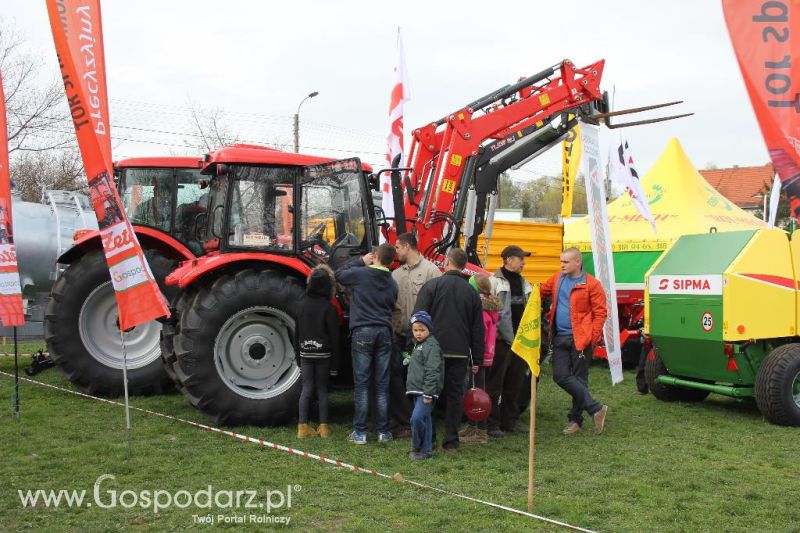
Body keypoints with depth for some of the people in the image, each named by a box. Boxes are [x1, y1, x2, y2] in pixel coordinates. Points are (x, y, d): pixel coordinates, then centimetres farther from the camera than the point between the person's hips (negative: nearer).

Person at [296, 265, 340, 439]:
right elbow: (334, 335, -9)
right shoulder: (329, 307, -11)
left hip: (305, 353, 3)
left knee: (307, 388, 6)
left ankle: (303, 427, 4)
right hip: (323, 353, -3)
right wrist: (335, 360, -3)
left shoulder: (304, 304, 1)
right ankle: (323, 427, 9)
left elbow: (298, 331, 7)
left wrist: (299, 352, 15)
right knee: (322, 389, 6)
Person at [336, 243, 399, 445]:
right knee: (382, 385, 8)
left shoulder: (360, 274, -4)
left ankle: (360, 432, 2)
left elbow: (339, 274, 13)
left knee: (361, 384, 1)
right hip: (384, 333, 3)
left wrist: (360, 261, 17)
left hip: (363, 332, -3)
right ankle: (383, 431, 12)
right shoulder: (392, 284, 9)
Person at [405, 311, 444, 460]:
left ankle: (418, 447, -4)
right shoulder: (418, 345, 18)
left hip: (426, 391, -10)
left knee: (417, 418, -17)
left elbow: (432, 371, -19)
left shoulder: (431, 346, -13)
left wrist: (428, 393, -22)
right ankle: (426, 449, 20)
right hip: (417, 391, 10)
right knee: (425, 419, 14)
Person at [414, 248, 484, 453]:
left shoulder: (432, 285, -3)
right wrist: (477, 359, 14)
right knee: (455, 394, 9)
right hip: (460, 352, 3)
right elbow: (478, 329, 10)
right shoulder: (471, 291, 9)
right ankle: (451, 441, 9)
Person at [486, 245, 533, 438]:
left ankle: (511, 421, 22)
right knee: (495, 384, -2)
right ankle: (492, 424, 3)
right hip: (502, 340, -7)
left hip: (520, 340, 8)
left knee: (515, 384, 13)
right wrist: (495, 334, -14)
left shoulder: (524, 283, 16)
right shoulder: (495, 282, -8)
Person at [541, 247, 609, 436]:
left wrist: (593, 337, -13)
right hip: (560, 337, 6)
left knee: (579, 379, 3)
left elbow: (600, 312, -8)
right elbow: (542, 291, 20)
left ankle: (575, 419, 13)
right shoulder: (557, 279, 10)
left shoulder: (591, 284, -8)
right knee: (560, 376, -2)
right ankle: (596, 408, 5)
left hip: (581, 339, -6)